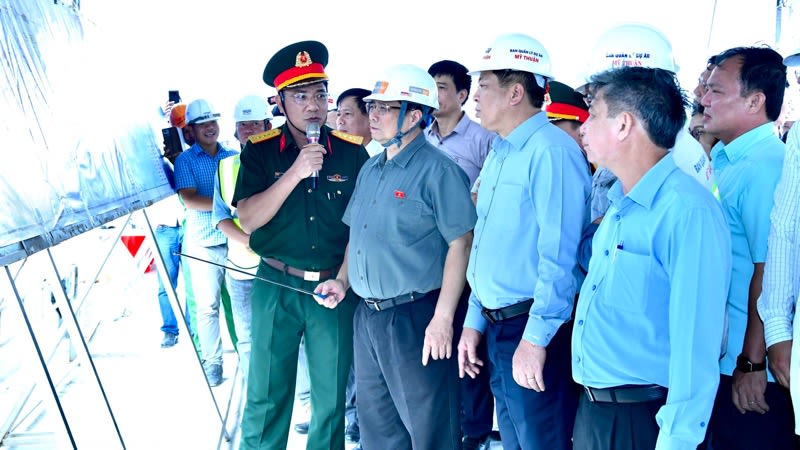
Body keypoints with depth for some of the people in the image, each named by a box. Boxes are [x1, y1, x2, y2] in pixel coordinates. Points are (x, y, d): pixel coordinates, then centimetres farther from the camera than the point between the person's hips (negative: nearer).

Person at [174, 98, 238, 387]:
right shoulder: (185, 160, 2)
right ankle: (212, 361, 13)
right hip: (203, 244, -2)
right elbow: (189, 200, -10)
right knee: (208, 306, 3)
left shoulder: (233, 157, 11)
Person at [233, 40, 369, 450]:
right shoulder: (260, 151, -1)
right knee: (266, 396, 4)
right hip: (276, 285, -1)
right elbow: (247, 219, -11)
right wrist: (295, 172, -20)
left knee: (331, 397, 10)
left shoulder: (352, 153, 1)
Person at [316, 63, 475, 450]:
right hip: (366, 314, 8)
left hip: (416, 316, -8)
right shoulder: (370, 169, 13)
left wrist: (442, 318, -20)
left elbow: (460, 244, -17)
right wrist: (342, 280, 7)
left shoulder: (438, 171, -12)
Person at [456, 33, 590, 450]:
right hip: (497, 329, 9)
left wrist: (535, 338, -20)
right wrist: (475, 321, 16)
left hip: (533, 331, -9)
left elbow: (558, 255, -21)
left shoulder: (551, 151, -16)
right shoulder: (499, 154, 14)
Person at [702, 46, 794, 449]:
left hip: (748, 367, -9)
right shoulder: (729, 162, 12)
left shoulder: (765, 168, -19)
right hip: (720, 357, 9)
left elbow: (770, 272, -23)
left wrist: (752, 364, -22)